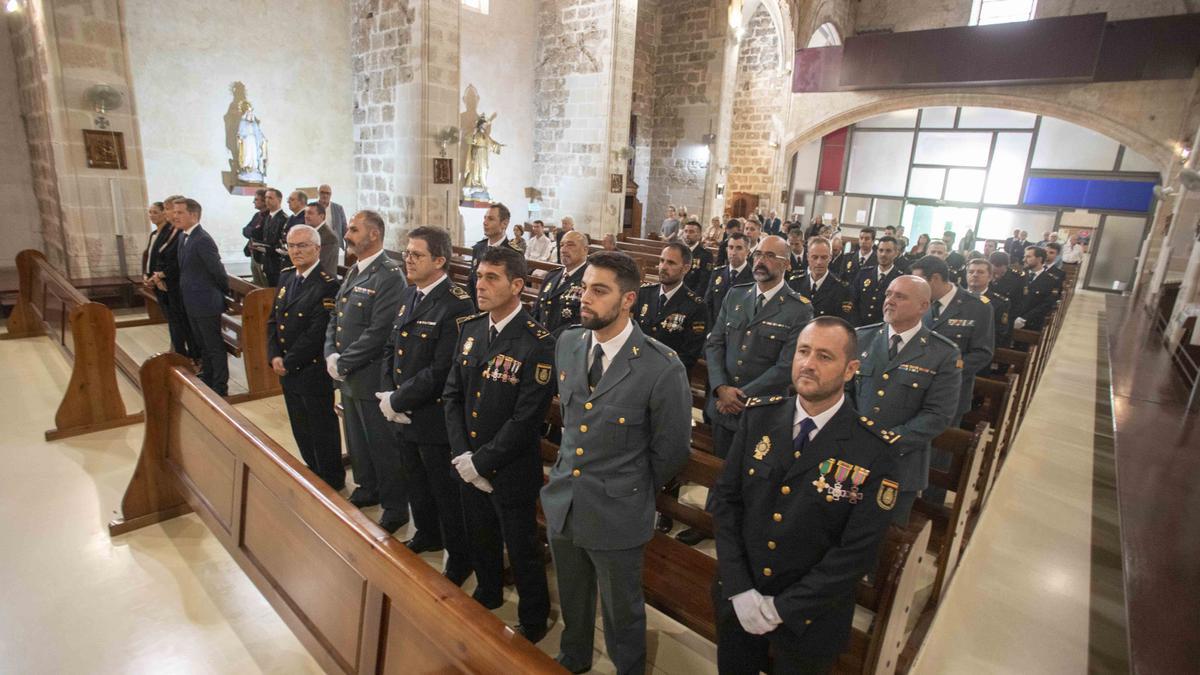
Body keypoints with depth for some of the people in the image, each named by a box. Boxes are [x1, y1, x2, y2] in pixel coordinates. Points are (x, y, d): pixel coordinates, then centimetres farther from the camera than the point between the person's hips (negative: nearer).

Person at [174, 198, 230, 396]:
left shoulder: (203, 240, -20)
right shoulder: (183, 236, 9)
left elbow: (218, 270, -17)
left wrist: (225, 292, -4)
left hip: (206, 303, -9)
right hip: (192, 303, 9)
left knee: (215, 346, 2)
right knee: (202, 344, 21)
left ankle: (220, 387, 12)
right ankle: (206, 378, 36)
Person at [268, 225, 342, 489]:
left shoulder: (327, 285, -18)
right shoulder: (286, 277, 8)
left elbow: (317, 334, -22)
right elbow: (273, 320, 10)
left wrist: (289, 362, -15)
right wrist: (274, 357, -3)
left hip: (313, 371, -8)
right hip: (287, 369, 8)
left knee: (322, 429, 8)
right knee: (301, 429, 20)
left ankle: (332, 481, 26)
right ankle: (313, 474, 39)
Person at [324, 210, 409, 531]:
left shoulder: (389, 275, -18)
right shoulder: (353, 271, 11)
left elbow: (378, 332, -23)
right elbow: (336, 318, 14)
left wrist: (343, 363, -16)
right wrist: (331, 355, -2)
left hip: (372, 377, -9)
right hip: (348, 376, 9)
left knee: (383, 446, 4)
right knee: (356, 439, 23)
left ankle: (395, 509, 21)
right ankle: (367, 489, 44)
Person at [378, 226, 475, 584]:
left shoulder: (456, 304, -22)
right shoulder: (408, 294, 6)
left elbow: (442, 370, -25)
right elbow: (391, 347, 11)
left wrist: (398, 400, -16)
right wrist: (388, 394, -3)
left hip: (434, 418, -8)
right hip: (402, 415, 8)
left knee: (446, 491, 9)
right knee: (416, 481, 26)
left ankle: (459, 558, 30)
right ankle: (427, 535, 50)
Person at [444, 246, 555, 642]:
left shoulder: (538, 344, -23)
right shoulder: (469, 329, -1)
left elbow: (526, 418, -23)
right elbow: (452, 394, 3)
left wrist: (481, 461, -16)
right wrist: (461, 454, -7)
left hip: (511, 471, -6)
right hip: (468, 463, 6)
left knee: (521, 549, 14)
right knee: (480, 538, 26)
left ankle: (533, 620, 39)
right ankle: (488, 594, 54)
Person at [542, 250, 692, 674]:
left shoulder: (662, 367, -23)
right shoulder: (567, 344, -4)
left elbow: (671, 451, -10)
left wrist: (633, 492, 2)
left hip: (617, 513, -5)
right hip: (561, 501, 6)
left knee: (622, 612, 19)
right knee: (571, 601, 28)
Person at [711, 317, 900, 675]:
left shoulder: (874, 451, -18)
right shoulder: (759, 416, -9)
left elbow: (857, 552, -17)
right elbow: (726, 499, -6)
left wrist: (781, 608, -16)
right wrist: (739, 590, -12)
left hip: (809, 618, -2)